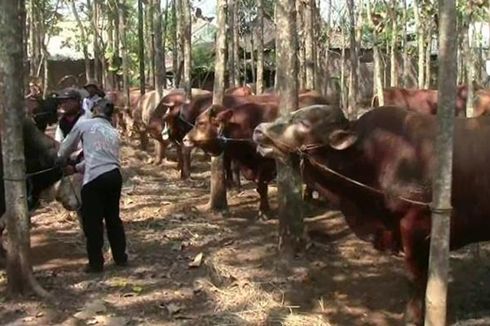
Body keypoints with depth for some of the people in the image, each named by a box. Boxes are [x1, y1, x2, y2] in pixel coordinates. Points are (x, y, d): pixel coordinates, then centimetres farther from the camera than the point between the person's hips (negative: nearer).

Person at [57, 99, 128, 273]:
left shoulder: (84, 124, 6)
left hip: (95, 178, -5)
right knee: (113, 217, 19)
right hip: (114, 175, 6)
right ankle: (120, 258, 26)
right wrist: (77, 167, 35)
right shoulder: (113, 132, 22)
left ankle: (96, 263, 13)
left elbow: (67, 146, 19)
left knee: (92, 221, 6)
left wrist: (61, 160, 39)